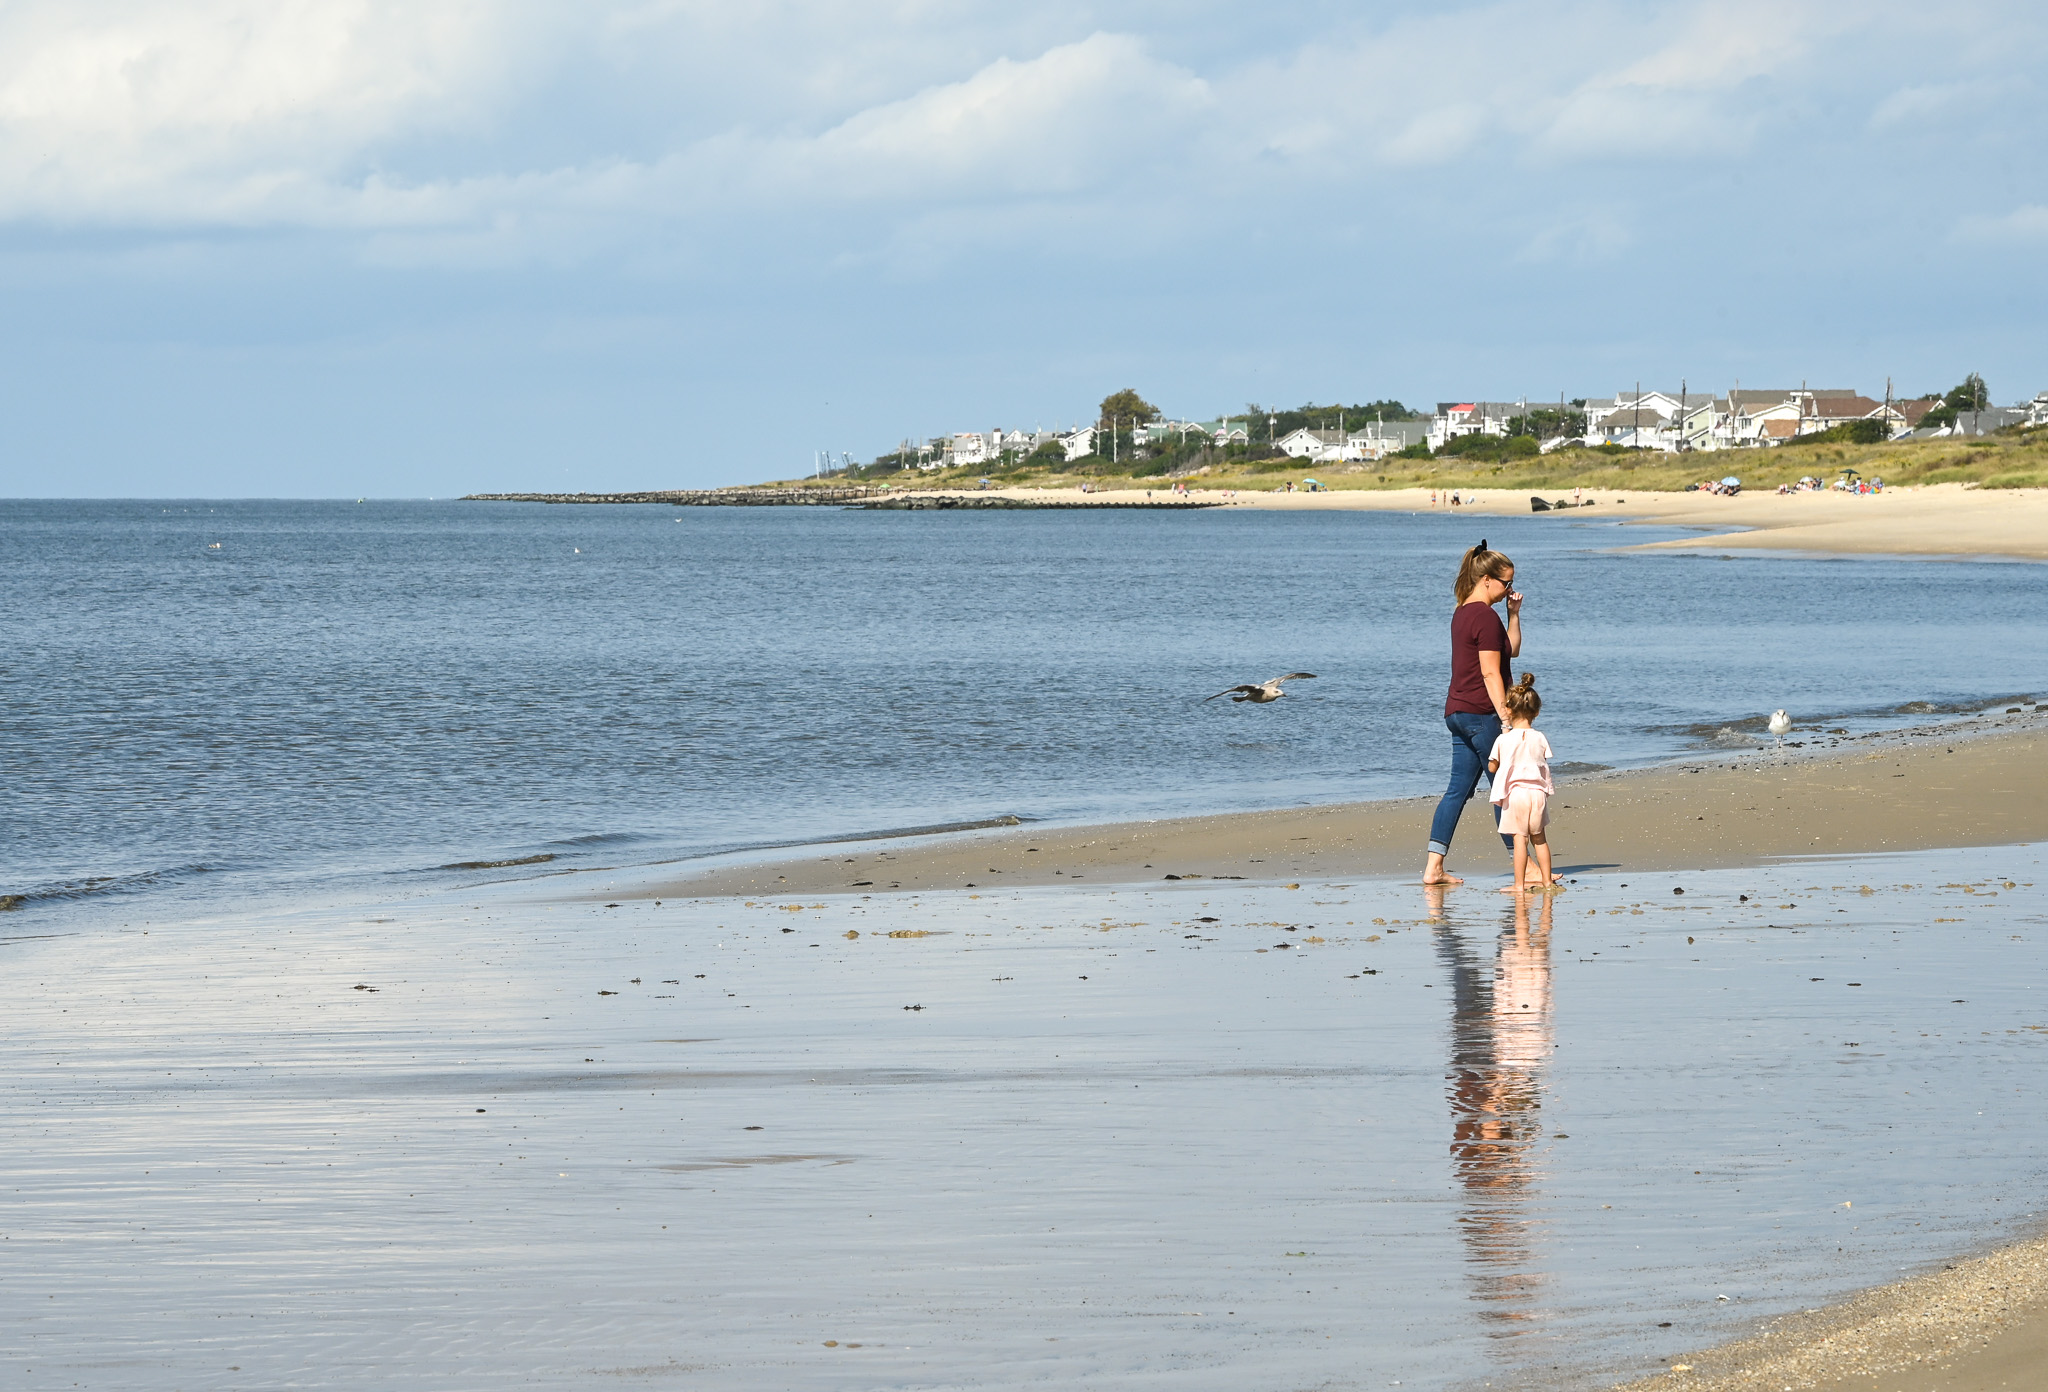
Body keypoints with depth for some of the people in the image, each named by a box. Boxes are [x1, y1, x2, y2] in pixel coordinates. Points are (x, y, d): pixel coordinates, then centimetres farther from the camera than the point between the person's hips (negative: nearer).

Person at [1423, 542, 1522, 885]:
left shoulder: (1462, 613, 16)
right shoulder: (1486, 617, -14)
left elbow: (1512, 649, 23)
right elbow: (1490, 673, -18)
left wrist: (1514, 613, 12)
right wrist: (1505, 717, -18)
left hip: (1457, 712, 10)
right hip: (1481, 712, -10)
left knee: (1458, 789, 8)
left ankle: (1433, 867, 3)